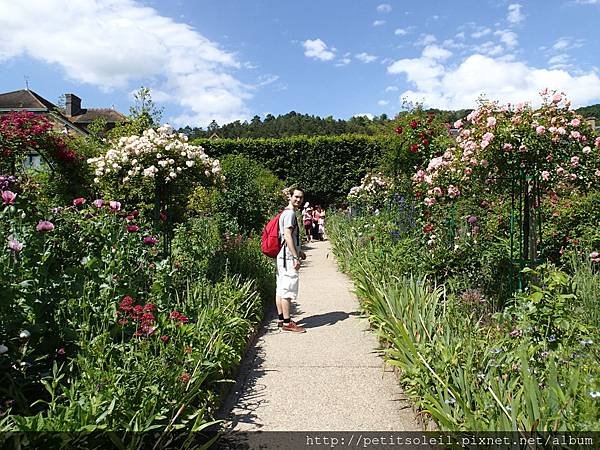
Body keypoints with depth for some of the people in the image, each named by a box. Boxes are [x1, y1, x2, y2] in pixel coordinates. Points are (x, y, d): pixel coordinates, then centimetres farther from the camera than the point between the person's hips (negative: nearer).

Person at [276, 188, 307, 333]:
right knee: (288, 290, -6)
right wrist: (296, 257, -21)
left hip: (282, 257, 11)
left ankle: (281, 318, 22)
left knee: (281, 289, 14)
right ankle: (287, 323, 0)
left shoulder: (286, 213, 18)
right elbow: (287, 236, -21)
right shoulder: (290, 213, -13)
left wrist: (298, 251, 26)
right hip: (288, 257, -11)